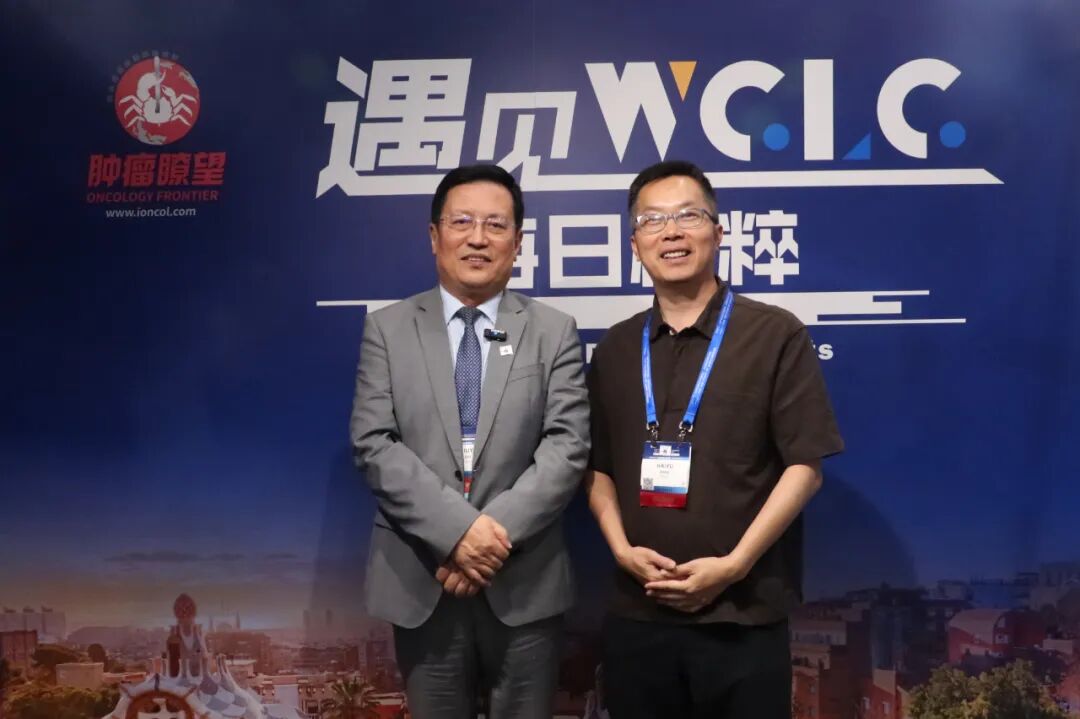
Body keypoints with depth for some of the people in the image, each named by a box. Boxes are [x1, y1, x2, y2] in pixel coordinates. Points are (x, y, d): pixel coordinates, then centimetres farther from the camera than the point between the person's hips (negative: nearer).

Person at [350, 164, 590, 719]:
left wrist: (499, 530, -17)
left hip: (524, 582, 0)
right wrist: (455, 530, -17)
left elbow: (567, 446, -6)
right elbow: (373, 443, -6)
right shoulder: (388, 328, 3)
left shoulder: (554, 332, 3)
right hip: (420, 581, 1)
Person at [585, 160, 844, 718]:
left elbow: (804, 466, -6)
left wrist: (734, 564, -13)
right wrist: (622, 549, -5)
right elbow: (597, 467, 11)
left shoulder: (775, 335, -3)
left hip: (744, 617, -3)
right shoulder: (614, 350, 9)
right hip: (636, 614, 3)